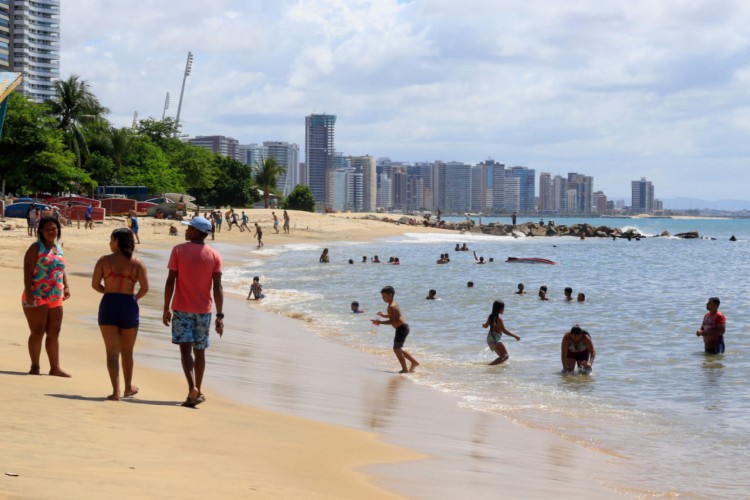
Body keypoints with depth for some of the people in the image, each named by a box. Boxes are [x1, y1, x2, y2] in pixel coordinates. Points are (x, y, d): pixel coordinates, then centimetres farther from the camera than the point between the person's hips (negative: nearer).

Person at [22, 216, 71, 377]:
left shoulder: (58, 249, 15)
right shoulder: (36, 248, -6)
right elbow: (28, 272, -13)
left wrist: (66, 287, 8)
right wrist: (29, 293, -22)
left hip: (56, 298, 7)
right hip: (37, 297, -7)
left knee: (54, 333, 9)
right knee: (37, 332, -4)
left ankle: (55, 367, 14)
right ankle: (35, 367, 5)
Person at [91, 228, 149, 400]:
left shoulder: (104, 260, -2)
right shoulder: (137, 264, 0)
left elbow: (95, 284, -4)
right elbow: (145, 287, -8)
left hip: (109, 304, -1)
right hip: (129, 306, 1)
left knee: (112, 352, 2)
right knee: (127, 352, 17)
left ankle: (115, 391, -7)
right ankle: (128, 388, 30)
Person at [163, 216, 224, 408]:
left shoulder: (178, 250, -4)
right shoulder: (214, 255, 0)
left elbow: (170, 281, -6)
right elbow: (217, 287, -5)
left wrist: (166, 309, 1)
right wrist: (219, 316, -3)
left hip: (182, 309, -2)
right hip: (204, 310, 2)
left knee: (185, 349, -8)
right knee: (199, 351, 14)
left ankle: (192, 388, -27)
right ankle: (198, 392, 21)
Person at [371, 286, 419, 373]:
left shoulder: (391, 307, -18)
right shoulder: (394, 304, 13)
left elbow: (392, 321, -22)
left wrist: (380, 322, -19)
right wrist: (383, 315, 17)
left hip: (401, 328, -10)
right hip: (404, 327, 10)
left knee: (396, 348, -2)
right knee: (398, 348, 19)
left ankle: (404, 369, 2)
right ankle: (414, 362, 23)